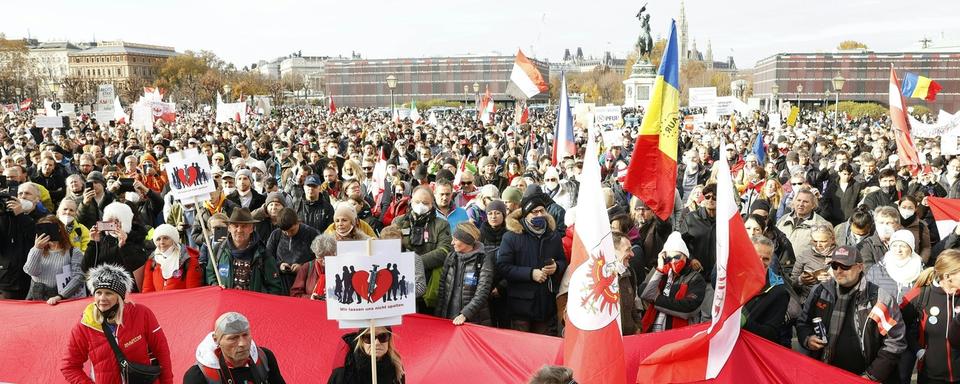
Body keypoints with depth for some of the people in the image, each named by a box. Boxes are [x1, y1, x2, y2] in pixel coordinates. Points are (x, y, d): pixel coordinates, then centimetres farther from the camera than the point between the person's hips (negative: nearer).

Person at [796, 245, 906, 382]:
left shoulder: (879, 299, -11)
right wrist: (807, 339, -9)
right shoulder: (820, 292, -1)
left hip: (861, 379, -3)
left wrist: (872, 376, -10)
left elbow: (894, 341, -8)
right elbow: (803, 322, 12)